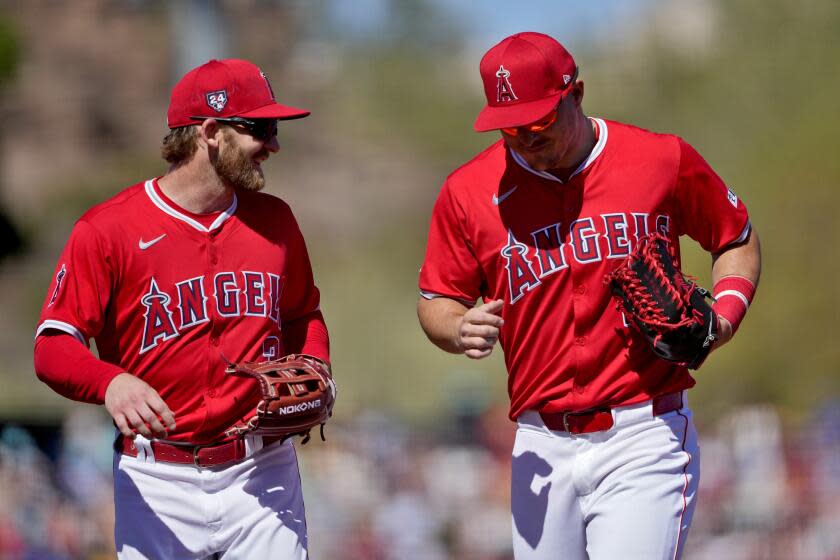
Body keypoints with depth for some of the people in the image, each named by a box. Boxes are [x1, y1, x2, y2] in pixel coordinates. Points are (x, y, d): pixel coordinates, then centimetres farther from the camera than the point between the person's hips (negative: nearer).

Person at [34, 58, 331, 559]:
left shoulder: (274, 220, 10)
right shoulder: (109, 229, -6)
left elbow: (304, 316, 25)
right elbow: (53, 347, -8)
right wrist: (110, 382, -28)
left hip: (263, 476, 3)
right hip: (158, 483, -3)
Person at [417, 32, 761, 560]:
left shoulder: (664, 160, 0)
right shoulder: (469, 190, 3)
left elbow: (739, 238, 15)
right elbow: (436, 301, 12)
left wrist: (725, 313, -4)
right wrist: (461, 330, -12)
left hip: (646, 441, -3)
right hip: (542, 450, 3)